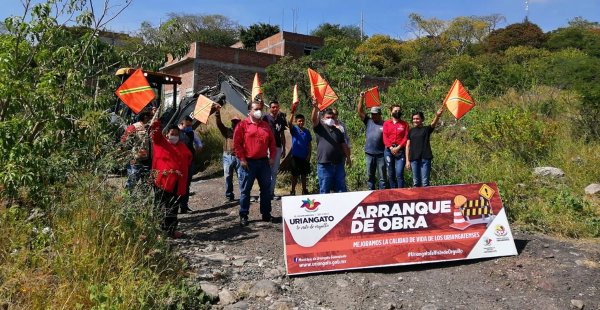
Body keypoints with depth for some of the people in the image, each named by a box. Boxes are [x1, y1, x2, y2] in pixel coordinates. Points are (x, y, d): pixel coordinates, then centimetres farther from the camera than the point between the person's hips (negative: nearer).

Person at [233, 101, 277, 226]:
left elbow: (272, 142, 15)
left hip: (264, 162, 5)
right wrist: (242, 159, -11)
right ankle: (243, 216, 11)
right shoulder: (243, 125, -2)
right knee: (245, 190, 2)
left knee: (266, 189, 9)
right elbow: (237, 143, -6)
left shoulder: (266, 125, 13)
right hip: (248, 163, -4)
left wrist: (272, 156, 5)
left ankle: (266, 214, 19)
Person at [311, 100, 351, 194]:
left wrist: (348, 157, 10)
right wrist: (315, 108, -33)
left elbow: (344, 145, 18)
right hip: (324, 165, -4)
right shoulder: (319, 127, 3)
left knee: (341, 189, 9)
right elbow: (314, 119, -16)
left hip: (338, 164, 4)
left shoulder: (338, 131, 17)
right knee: (324, 190, 3)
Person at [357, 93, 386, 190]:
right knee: (370, 177, 11)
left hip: (381, 154, -3)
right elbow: (359, 111, 3)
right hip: (369, 154, 3)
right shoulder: (368, 121, 8)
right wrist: (361, 98, -4)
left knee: (382, 177, 3)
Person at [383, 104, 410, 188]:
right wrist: (391, 148, -10)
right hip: (389, 150, 2)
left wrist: (398, 148, -11)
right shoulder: (386, 123, 10)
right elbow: (385, 137, 3)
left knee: (399, 173, -11)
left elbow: (406, 137, 0)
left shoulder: (404, 124, 8)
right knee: (391, 174, 5)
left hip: (400, 150, -2)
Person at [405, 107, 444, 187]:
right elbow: (408, 146, 10)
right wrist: (407, 160, 4)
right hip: (414, 159, 3)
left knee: (425, 182, -3)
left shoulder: (427, 129, 3)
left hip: (425, 158, -2)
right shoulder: (411, 131, 11)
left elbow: (433, 123, -18)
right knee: (416, 182, 8)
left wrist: (437, 116, -41)